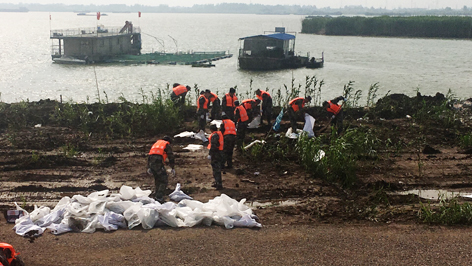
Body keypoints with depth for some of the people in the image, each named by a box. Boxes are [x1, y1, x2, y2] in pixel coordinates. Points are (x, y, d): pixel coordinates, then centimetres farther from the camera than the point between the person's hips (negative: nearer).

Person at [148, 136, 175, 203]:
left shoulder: (156, 143, 31)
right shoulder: (167, 145, 12)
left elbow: (150, 155, 26)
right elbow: (171, 157, 4)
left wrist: (148, 167, 25)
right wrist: (173, 168, 6)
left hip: (151, 163, 7)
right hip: (158, 163, -7)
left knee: (157, 180, 20)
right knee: (164, 181, -2)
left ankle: (158, 196, 21)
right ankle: (159, 197, -13)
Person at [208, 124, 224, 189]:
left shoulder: (214, 136, -18)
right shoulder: (220, 134, 12)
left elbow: (213, 146, -22)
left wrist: (210, 154, -18)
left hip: (215, 154, -10)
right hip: (220, 153, 10)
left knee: (216, 169, -7)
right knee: (217, 169, 18)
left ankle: (219, 184, -7)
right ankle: (217, 182, 28)